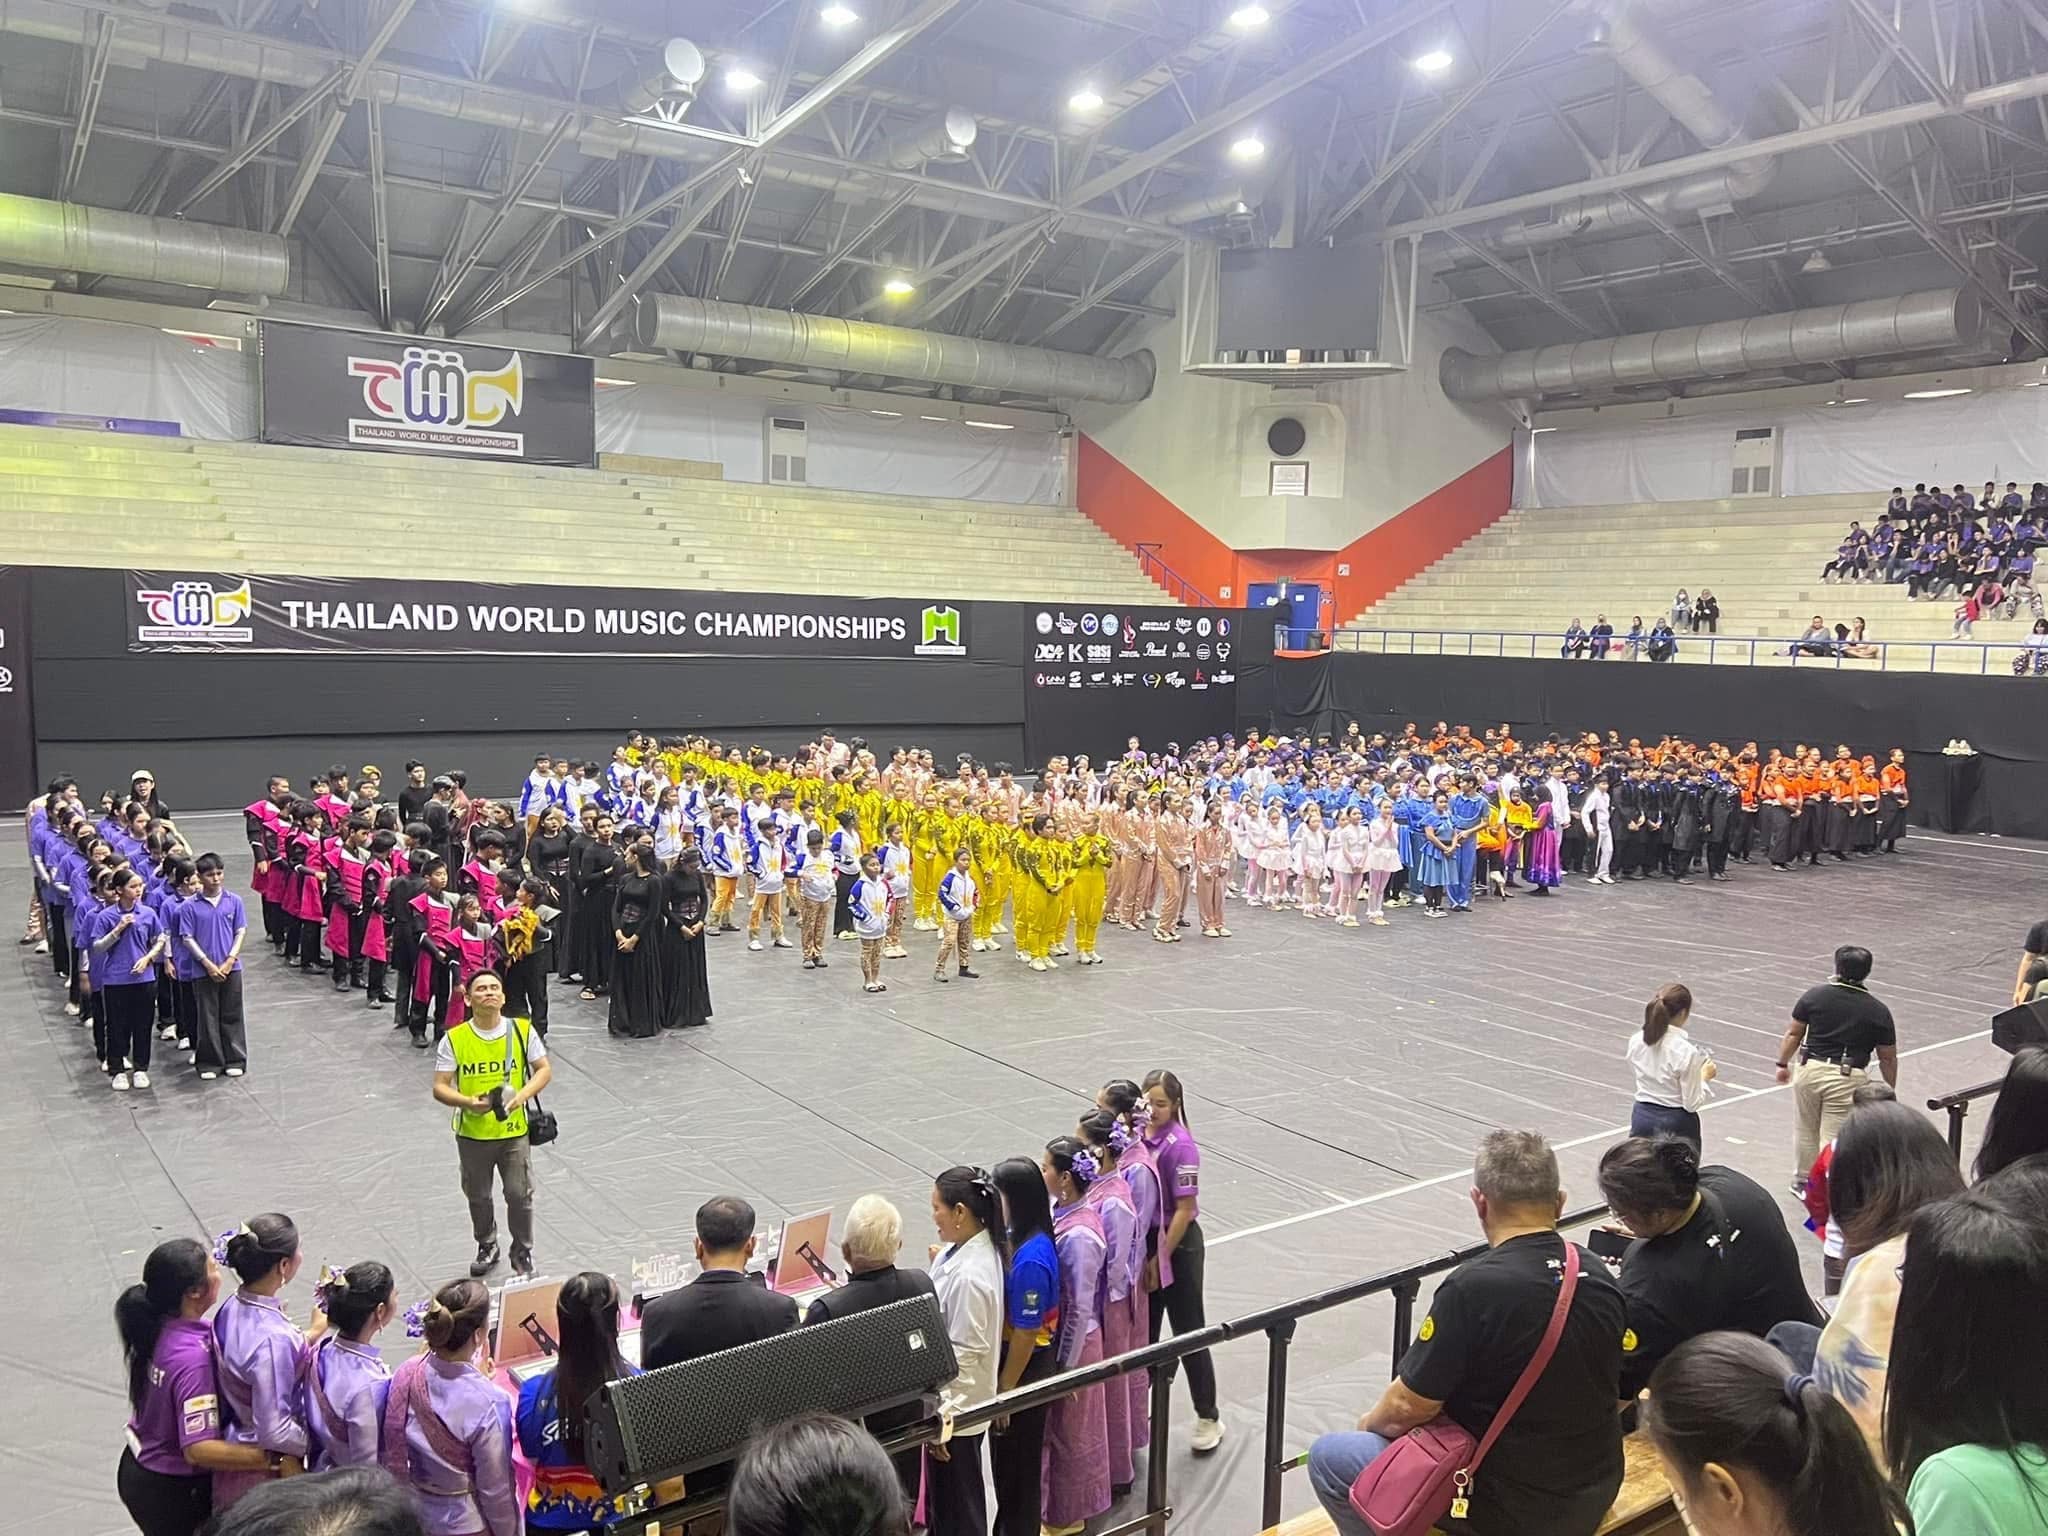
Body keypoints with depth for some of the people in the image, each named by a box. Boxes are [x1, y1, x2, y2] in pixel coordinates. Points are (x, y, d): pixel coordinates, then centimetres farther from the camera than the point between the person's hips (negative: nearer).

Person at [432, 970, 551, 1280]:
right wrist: (467, 1102, -27)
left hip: (514, 1131, 0)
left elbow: (545, 1070, -1)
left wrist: (522, 1096, -18)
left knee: (520, 1195, 3)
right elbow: (439, 1088, -8)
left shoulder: (522, 1031, -8)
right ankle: (487, 1247, 42)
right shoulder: (454, 1039, -10)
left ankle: (522, 1253, 26)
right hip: (472, 1134, 1)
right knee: (478, 1196, 17)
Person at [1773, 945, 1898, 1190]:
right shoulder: (1878, 1011, -1)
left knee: (1806, 1130, 19)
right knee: (1833, 1138, 3)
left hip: (1810, 1069, 2)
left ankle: (1802, 1181, 33)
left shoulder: (1814, 995, -1)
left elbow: (1793, 1033, 3)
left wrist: (1783, 1064, 15)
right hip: (1847, 1078, -2)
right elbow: (1888, 1058, 4)